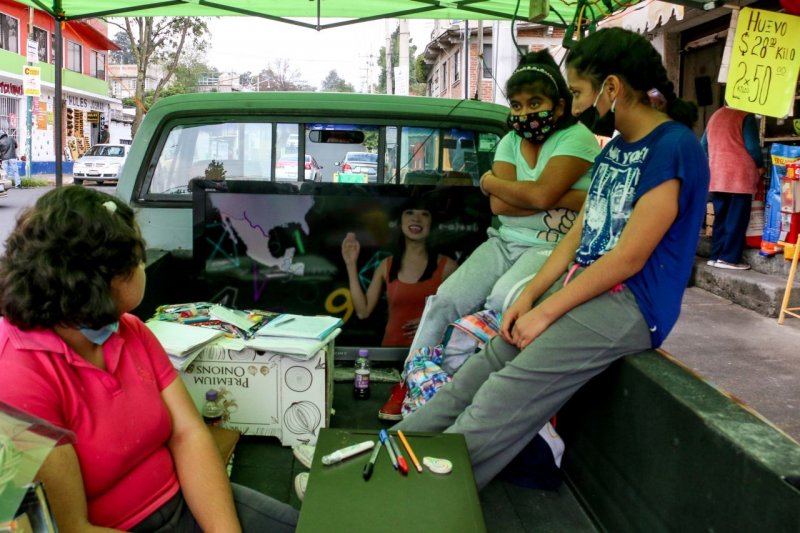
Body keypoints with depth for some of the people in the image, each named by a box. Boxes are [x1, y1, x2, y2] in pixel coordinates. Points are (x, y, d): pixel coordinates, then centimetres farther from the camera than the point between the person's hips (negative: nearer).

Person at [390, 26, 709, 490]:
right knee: (483, 368, -2)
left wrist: (545, 312, -15)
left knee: (509, 395, -20)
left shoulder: (674, 149, -14)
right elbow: (578, 236, 12)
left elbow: (628, 259, -18)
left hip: (629, 305, -8)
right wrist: (527, 298, 1)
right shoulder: (614, 150, 15)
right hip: (582, 287, 9)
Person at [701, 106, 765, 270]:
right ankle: (729, 258, -4)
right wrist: (760, 166, 4)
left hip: (717, 175, 6)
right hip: (739, 175, -6)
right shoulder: (746, 116, -6)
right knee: (737, 219, -3)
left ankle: (717, 256, 11)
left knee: (721, 218, 11)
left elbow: (703, 145, 18)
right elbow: (752, 146, -12)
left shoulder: (715, 115, 14)